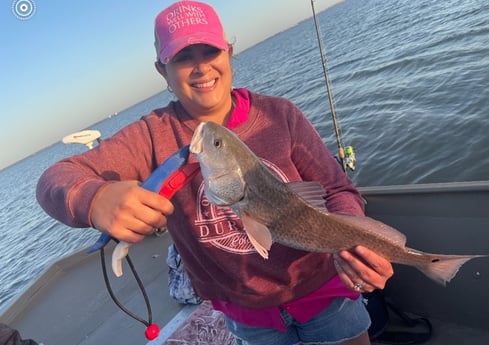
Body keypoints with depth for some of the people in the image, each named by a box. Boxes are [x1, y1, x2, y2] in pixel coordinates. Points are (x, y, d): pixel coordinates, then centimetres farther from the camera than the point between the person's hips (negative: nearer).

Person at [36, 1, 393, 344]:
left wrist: (354, 244, -34)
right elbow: (55, 179, -21)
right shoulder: (152, 136, -15)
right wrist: (95, 199, -45)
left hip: (321, 289, 0)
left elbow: (338, 191, -12)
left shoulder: (279, 115, -15)